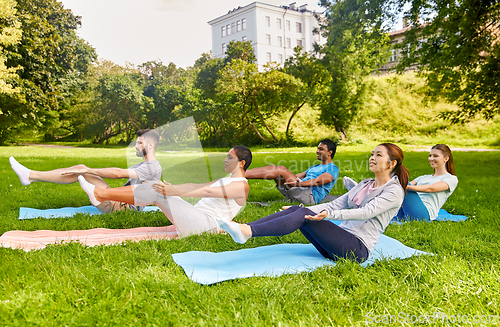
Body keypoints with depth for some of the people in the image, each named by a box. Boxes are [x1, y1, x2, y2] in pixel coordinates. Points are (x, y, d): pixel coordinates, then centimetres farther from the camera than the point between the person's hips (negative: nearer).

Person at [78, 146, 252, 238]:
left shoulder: (242, 186, -7)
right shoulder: (224, 181, 26)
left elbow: (208, 192, -21)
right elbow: (195, 186, 25)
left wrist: (175, 191, -29)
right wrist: (171, 186, 15)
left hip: (206, 224, -9)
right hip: (196, 218, 9)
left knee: (156, 192, -18)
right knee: (155, 186, -4)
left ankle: (100, 194, -13)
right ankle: (101, 194, -5)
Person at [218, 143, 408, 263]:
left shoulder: (394, 190, -2)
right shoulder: (365, 184, 23)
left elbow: (367, 212, -19)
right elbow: (335, 204, 16)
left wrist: (330, 215, -31)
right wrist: (308, 211, 5)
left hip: (358, 248, -7)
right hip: (340, 243, 7)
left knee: (304, 215, -27)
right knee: (296, 211, -15)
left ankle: (248, 232, -38)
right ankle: (245, 228, -26)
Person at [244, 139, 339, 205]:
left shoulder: (333, 168, 4)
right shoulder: (314, 167, 33)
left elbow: (319, 181, -15)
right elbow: (297, 176, 25)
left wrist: (299, 183, -32)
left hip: (311, 196, -8)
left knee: (281, 169, -21)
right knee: (273, 167, -7)